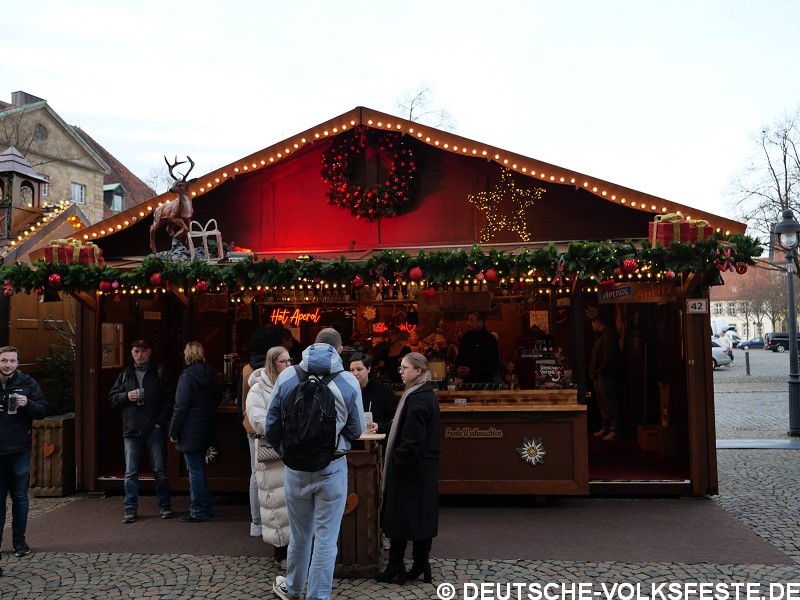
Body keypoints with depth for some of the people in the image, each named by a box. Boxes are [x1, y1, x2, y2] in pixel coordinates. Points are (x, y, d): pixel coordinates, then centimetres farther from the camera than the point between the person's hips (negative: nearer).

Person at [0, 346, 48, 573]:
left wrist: (28, 404, -19)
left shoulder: (27, 383, -1)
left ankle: (19, 539, 22)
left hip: (19, 451, 0)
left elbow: (43, 410, 0)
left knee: (20, 496, 9)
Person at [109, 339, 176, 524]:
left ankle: (165, 506, 15)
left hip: (154, 430, -2)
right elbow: (112, 398, 14)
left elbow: (170, 399, 0)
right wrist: (126, 396, -6)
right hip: (131, 431, 3)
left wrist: (161, 421, -8)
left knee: (160, 470, 3)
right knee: (130, 473, 5)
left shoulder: (161, 373, 3)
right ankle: (131, 508, 14)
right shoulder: (125, 374, 12)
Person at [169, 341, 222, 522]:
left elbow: (181, 407, -17)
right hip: (206, 429, 7)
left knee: (195, 471, 0)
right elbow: (218, 398, 16)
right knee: (200, 468, 19)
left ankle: (198, 512, 6)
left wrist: (173, 431, -10)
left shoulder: (186, 377, -16)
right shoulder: (212, 374, 5)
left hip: (191, 431, -7)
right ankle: (206, 507, 25)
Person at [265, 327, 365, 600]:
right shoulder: (349, 381, -9)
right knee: (326, 539, 8)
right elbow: (355, 431, 1)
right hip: (332, 468, -2)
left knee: (299, 535, 20)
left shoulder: (286, 377, -6)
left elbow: (271, 427, 0)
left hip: (296, 468, 2)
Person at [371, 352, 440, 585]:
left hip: (410, 467, -9)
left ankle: (396, 567, 13)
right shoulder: (425, 394, 9)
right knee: (421, 515, 13)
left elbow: (412, 438, -25)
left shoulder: (418, 399, -21)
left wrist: (396, 462, -19)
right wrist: (381, 427, 22)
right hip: (425, 467, 9)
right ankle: (421, 564, 21)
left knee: (400, 516, 3)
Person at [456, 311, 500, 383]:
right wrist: (457, 368, -3)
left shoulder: (490, 339, -11)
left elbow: (494, 366, -16)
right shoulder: (466, 337, 8)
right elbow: (459, 357, 19)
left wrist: (471, 371, -21)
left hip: (484, 383, -5)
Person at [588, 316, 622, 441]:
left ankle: (615, 429, -8)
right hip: (599, 376, 11)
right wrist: (593, 371, 13)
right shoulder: (601, 336, 21)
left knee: (609, 403, -10)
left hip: (606, 375, -10)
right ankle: (606, 427, 20)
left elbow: (608, 357, -21)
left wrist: (599, 372, -17)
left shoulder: (609, 336, -12)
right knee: (602, 403, 13)